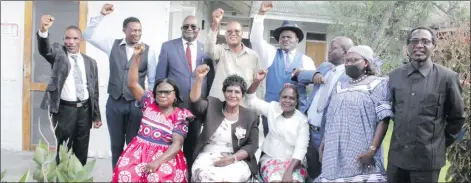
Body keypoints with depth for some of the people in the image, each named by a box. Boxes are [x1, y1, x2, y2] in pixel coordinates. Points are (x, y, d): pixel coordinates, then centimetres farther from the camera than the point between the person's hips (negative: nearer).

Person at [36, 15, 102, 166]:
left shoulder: (90, 62, 10)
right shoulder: (58, 53, 2)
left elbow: (94, 90, 12)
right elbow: (45, 49, -22)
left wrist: (97, 115, 11)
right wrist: (43, 30, -43)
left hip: (85, 110, 3)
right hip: (64, 110, -3)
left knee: (81, 152, 12)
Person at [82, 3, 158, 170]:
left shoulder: (148, 50, -3)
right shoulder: (113, 44, 3)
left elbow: (152, 79, 1)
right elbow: (88, 36, 0)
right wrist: (101, 15, -10)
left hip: (137, 104, -2)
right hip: (114, 102, 2)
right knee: (116, 145, 14)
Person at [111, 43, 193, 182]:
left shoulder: (180, 116, 1)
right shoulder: (149, 104, 10)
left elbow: (177, 144, -7)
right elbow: (132, 84, 5)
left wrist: (157, 162, -21)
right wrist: (136, 57, -3)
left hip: (165, 156, -2)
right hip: (139, 152, 3)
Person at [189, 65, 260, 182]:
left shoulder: (250, 116, 8)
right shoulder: (212, 106, 9)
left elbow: (252, 145, 3)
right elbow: (195, 103, -11)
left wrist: (233, 158, -13)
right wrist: (199, 79, -25)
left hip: (237, 160, 0)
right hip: (207, 157, 1)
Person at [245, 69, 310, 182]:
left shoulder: (302, 120, -3)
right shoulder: (273, 108, 4)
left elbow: (300, 149, -10)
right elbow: (251, 100, 4)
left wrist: (289, 172, -23)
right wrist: (257, 81, -13)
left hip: (294, 162, 0)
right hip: (271, 159, 1)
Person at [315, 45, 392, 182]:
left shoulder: (378, 84, 0)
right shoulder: (339, 87, 17)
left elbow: (383, 119, -9)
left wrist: (372, 149, -17)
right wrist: (323, 143, 14)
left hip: (360, 154, -5)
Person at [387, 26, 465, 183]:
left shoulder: (447, 77, -6)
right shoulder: (394, 76, 4)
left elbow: (457, 117, 3)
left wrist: (442, 143, 8)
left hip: (427, 158, -3)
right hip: (396, 156, 3)